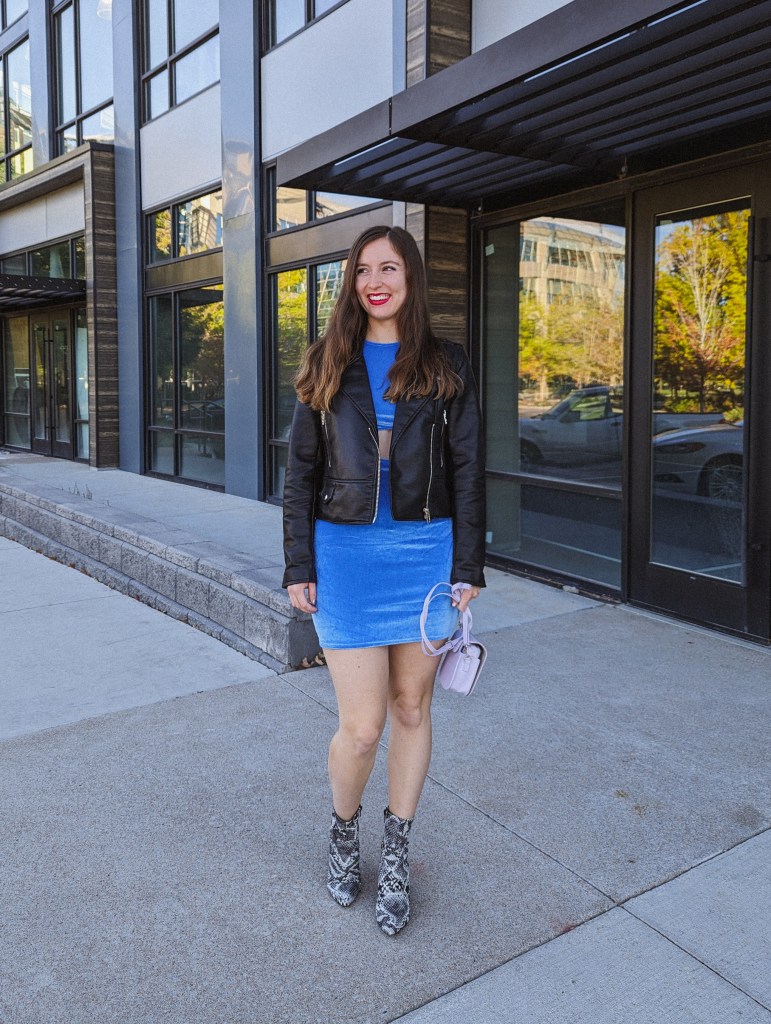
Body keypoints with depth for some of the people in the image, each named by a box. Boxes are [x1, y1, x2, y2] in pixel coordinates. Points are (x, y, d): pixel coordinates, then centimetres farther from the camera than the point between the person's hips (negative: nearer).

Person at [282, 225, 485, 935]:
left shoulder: (446, 367, 5)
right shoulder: (328, 365, 7)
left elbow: (467, 471, 4)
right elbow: (301, 470, 6)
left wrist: (468, 567, -2)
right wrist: (299, 566, 1)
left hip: (425, 550, 1)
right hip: (345, 551, 0)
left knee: (411, 709, 10)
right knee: (362, 725, -3)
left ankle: (396, 857, 29)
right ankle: (344, 830, 29)